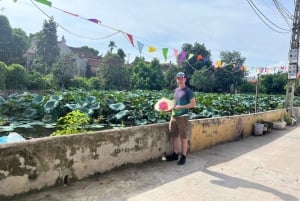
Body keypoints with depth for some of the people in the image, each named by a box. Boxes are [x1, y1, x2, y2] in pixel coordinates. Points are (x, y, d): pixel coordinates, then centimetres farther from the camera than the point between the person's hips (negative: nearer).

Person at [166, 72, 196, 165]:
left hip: (183, 117, -6)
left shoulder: (188, 91, -7)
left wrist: (181, 107, -18)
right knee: (174, 137, 11)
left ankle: (183, 157, 14)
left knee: (183, 138, 3)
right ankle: (175, 154, 24)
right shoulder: (176, 90, 13)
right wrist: (170, 108, 2)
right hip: (174, 116, 7)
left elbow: (193, 104, -11)